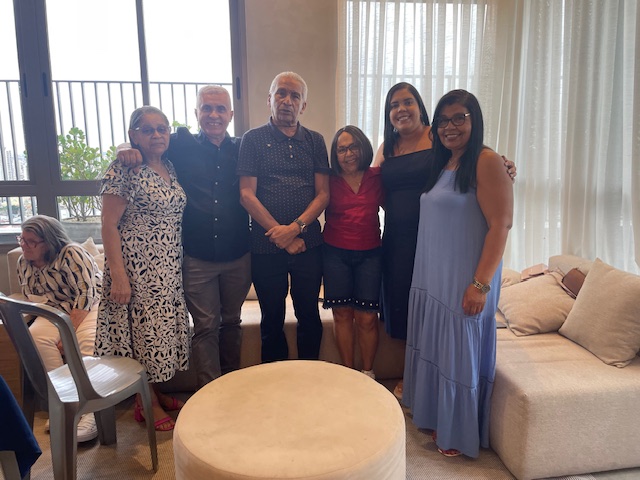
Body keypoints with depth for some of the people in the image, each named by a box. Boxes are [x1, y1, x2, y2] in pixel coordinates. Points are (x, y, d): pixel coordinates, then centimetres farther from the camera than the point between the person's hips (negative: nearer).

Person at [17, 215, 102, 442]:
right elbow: (31, 298, 14)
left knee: (86, 339, -33)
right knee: (37, 336, -23)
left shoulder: (72, 254, -18)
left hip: (92, 305, -6)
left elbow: (86, 294, -23)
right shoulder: (23, 263, 5)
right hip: (57, 312, 6)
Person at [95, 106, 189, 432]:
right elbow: (109, 225, -13)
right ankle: (147, 403, 20)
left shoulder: (171, 168, 9)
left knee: (165, 327, 14)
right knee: (143, 329, 3)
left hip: (170, 267, 7)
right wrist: (118, 276, -18)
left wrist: (181, 263, 10)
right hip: (137, 267, -7)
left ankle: (158, 392, 32)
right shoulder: (123, 170, -11)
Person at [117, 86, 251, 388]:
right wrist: (130, 149, -16)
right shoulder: (181, 146, 0)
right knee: (205, 327, 6)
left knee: (231, 321, 17)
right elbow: (145, 138, 7)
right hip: (197, 257, -2)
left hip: (237, 256, 3)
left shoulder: (242, 150, 5)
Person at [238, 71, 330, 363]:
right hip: (266, 246, -1)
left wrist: (295, 227, -14)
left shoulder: (315, 141, 8)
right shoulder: (253, 139, 2)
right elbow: (247, 194, -6)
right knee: (272, 320, 12)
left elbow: (323, 194, 2)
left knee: (309, 316, 12)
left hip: (308, 243, 2)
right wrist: (281, 235, -12)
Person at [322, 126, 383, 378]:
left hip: (370, 254, 1)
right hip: (335, 254, 0)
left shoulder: (376, 177, 4)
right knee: (342, 314, 6)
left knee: (367, 317, 2)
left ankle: (368, 372, 22)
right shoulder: (329, 180, 0)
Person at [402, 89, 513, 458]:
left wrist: (481, 283, -22)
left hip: (464, 281, -8)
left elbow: (501, 225, -19)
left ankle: (461, 434, 26)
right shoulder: (441, 165, 13)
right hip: (432, 277, 8)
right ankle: (437, 417, 37)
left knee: (460, 352, 5)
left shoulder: (487, 162, -13)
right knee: (434, 348, 17)